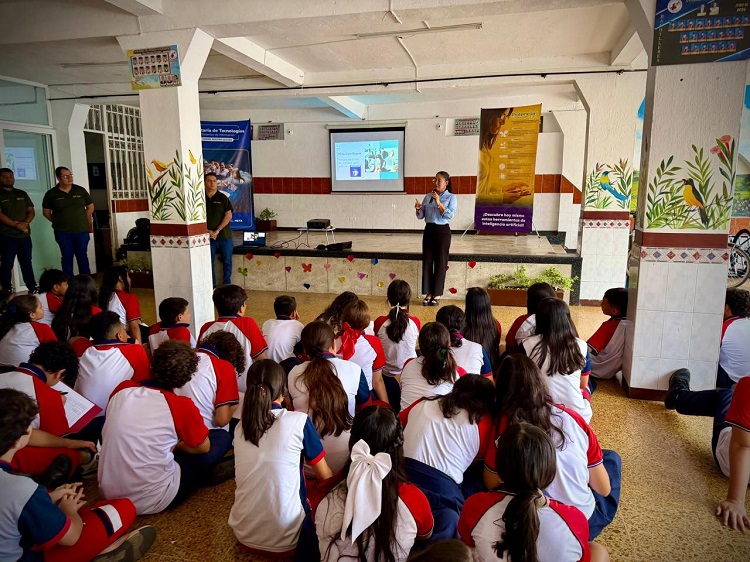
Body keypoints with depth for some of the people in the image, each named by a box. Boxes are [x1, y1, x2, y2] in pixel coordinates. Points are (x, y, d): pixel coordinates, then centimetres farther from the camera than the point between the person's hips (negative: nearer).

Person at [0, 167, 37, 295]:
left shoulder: (22, 194, 15)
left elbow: (31, 211, 10)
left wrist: (25, 223, -9)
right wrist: (16, 225, -19)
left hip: (24, 235, 4)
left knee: (27, 262, 9)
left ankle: (33, 289, 14)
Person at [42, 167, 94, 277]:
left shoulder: (80, 190, 3)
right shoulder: (51, 194, -1)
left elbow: (90, 207, 11)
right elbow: (46, 212, 8)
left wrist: (84, 221, 7)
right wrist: (58, 222, 4)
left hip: (82, 230, 1)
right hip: (63, 232, -1)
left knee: (83, 257, 7)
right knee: (67, 257, 5)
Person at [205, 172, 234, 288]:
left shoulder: (222, 198, 3)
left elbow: (229, 215, -3)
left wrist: (217, 231, -11)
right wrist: (208, 231, -11)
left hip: (224, 236, 0)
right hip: (208, 237, 0)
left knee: (227, 261, 5)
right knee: (209, 262, 3)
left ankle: (227, 285, 16)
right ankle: (212, 286, 13)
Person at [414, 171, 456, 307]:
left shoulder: (451, 197, -2)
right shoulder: (428, 196, 9)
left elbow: (450, 215, -15)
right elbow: (421, 216, 8)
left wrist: (439, 203, -22)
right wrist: (418, 209, -12)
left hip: (443, 231, -4)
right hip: (429, 230, 4)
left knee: (440, 262, 1)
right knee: (427, 261, 4)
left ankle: (437, 295, 9)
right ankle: (428, 293, 12)